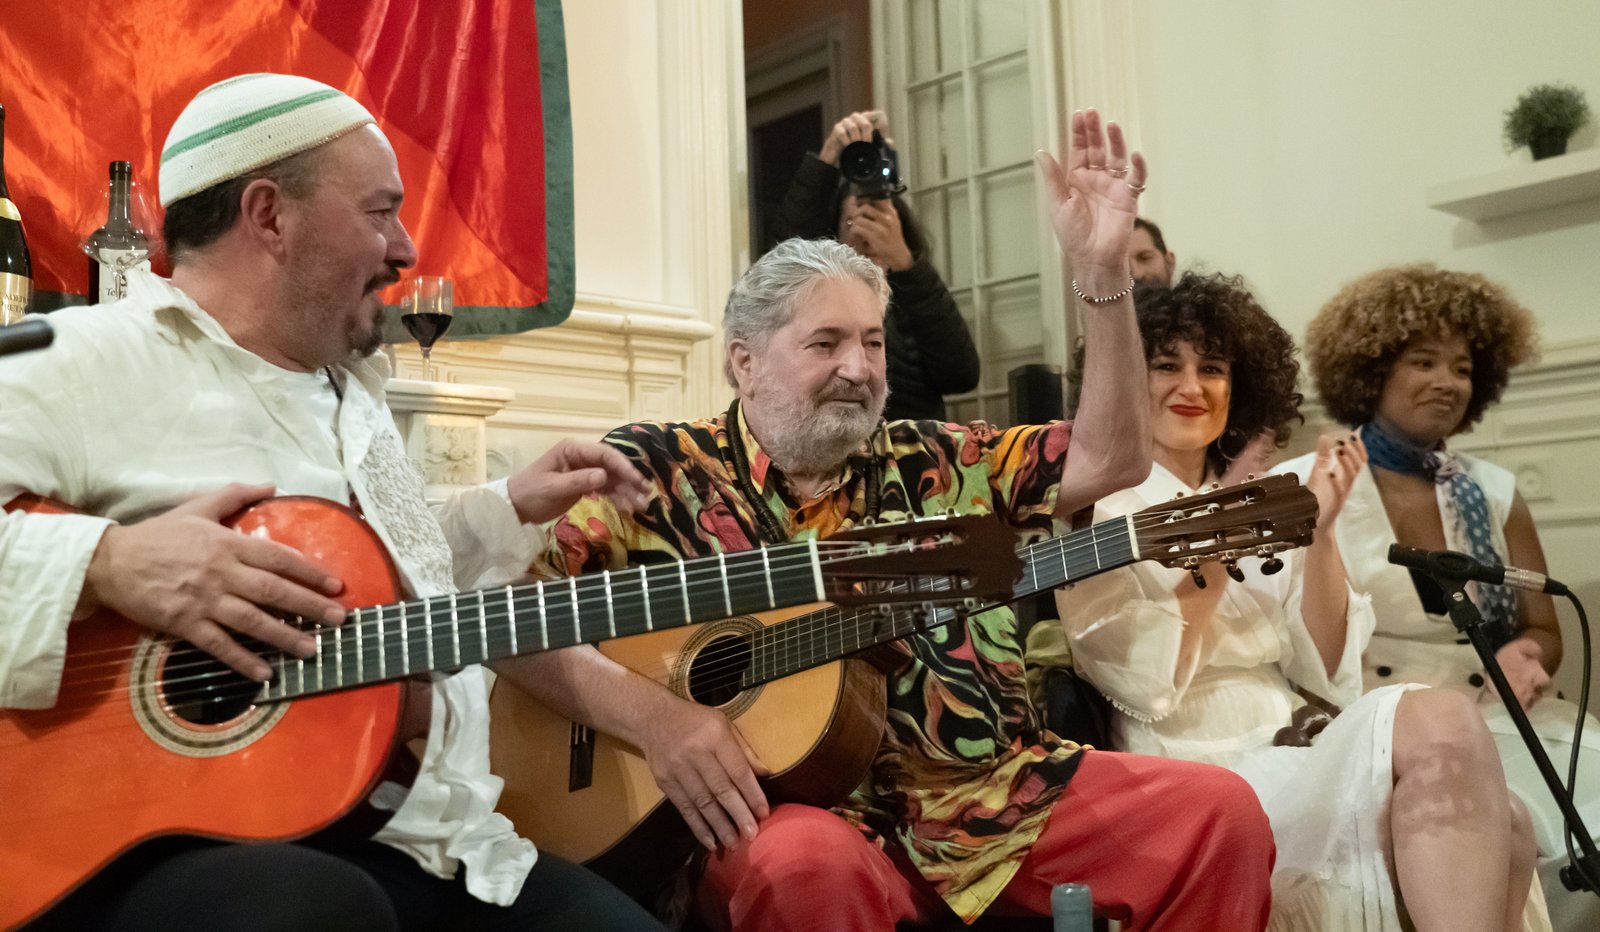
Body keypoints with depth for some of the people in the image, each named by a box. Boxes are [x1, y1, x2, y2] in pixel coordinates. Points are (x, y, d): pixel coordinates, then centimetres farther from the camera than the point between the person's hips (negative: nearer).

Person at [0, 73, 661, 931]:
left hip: (411, 837, 8)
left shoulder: (351, 393, 22)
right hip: (183, 846, -7)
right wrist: (99, 564, -26)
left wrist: (509, 511, 23)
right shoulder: (81, 365, -7)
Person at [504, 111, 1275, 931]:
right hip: (791, 810, -5)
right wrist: (647, 713, -22)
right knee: (807, 865, -40)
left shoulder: (933, 464, 16)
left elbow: (1110, 459, 11)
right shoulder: (653, 472, 2)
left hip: (988, 796, 6)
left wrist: (1103, 271, 1)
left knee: (1218, 810, -8)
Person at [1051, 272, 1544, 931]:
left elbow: (1327, 676, 7)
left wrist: (1320, 533, -6)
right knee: (1439, 721, -25)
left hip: (1301, 753, 6)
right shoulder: (1095, 509, -1)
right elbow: (1146, 687, -14)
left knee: (1495, 828, -22)